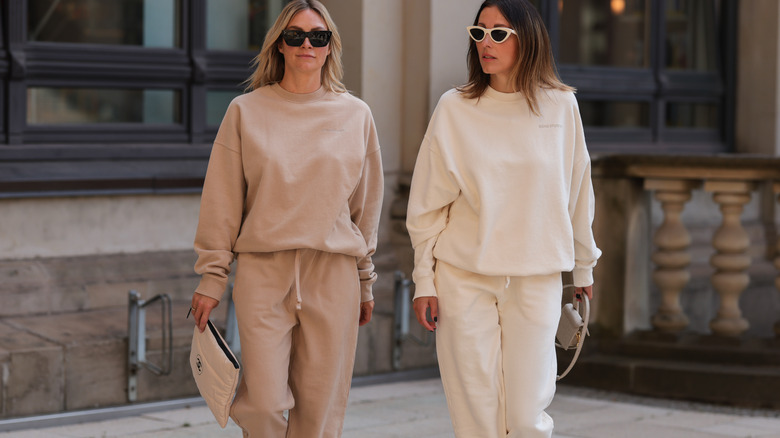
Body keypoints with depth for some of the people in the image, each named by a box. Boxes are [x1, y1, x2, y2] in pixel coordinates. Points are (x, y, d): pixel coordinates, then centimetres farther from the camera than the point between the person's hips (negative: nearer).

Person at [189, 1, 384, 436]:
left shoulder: (356, 114, 9)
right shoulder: (246, 111, 4)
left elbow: (367, 205, 13)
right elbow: (222, 202, 4)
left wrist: (366, 282, 13)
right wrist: (212, 278, 0)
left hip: (334, 273, 1)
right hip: (263, 270, -1)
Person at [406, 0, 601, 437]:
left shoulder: (561, 105, 4)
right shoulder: (454, 108, 2)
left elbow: (578, 193, 12)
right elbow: (428, 204, 3)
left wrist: (584, 267, 17)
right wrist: (424, 281, 0)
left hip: (537, 279, 0)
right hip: (464, 279, 0)